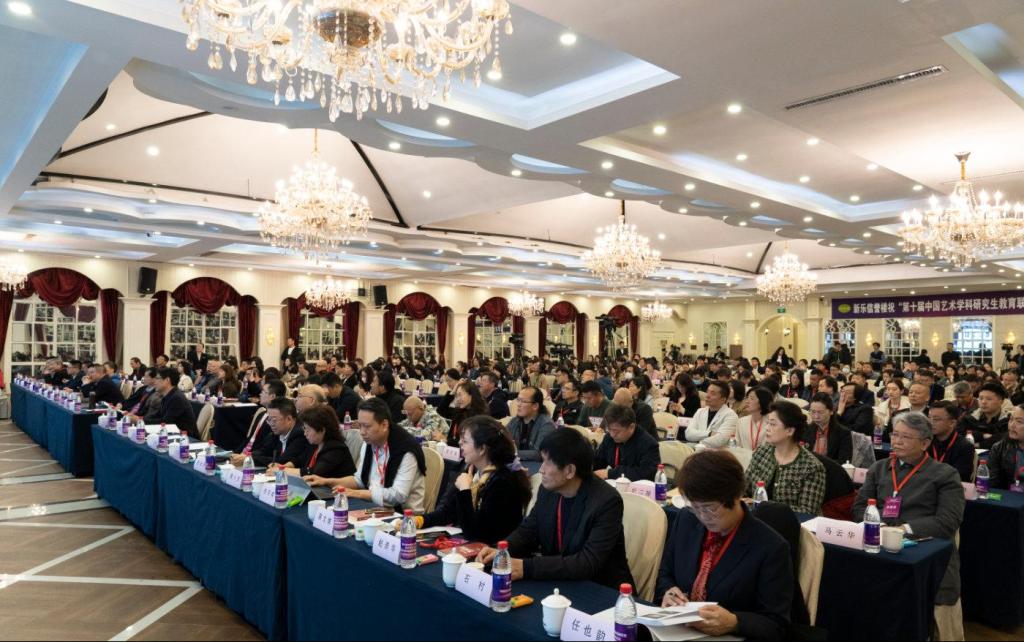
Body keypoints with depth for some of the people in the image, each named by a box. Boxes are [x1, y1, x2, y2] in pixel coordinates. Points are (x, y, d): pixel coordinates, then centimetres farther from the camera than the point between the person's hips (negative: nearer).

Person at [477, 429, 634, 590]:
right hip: (559, 582, 6)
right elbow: (528, 531, 8)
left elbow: (589, 564, -29)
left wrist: (526, 568, -34)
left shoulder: (607, 502, -24)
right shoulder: (548, 489, -5)